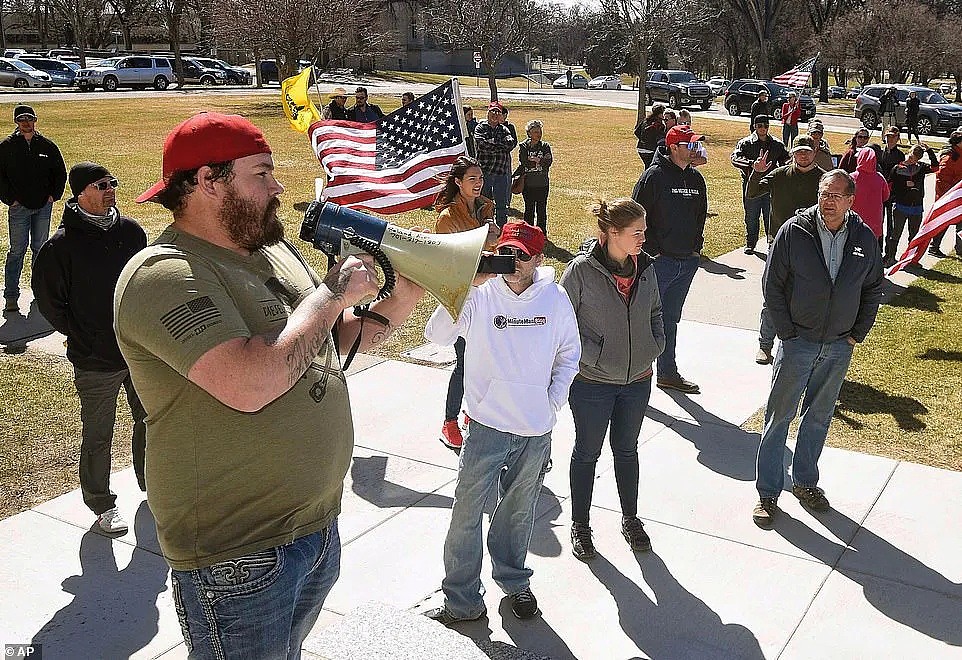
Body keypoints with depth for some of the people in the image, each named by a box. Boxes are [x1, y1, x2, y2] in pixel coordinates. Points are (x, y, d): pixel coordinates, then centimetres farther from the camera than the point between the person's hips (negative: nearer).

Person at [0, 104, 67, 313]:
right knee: (17, 251, -5)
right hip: (19, 207, -2)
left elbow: (60, 172, 13)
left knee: (40, 248, 11)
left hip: (44, 206, 2)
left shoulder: (47, 146, 5)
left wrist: (54, 195, 3)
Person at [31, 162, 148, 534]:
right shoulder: (62, 245, -13)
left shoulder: (131, 231, 2)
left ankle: (151, 481, 40)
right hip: (95, 362, -5)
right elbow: (47, 298, -6)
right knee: (97, 436, 8)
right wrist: (81, 338, -7)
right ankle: (102, 504, 26)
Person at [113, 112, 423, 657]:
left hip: (319, 524, 8)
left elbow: (348, 336, 16)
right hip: (237, 555, -8)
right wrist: (334, 291, -21)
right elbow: (251, 385, -33)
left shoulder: (275, 249, 8)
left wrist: (408, 291, -1)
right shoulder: (162, 275, -20)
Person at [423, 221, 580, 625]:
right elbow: (436, 335, -24)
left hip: (536, 429, 2)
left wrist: (553, 402, 2)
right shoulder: (480, 296, -10)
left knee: (520, 510, 19)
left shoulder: (556, 299, -3)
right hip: (488, 425, -2)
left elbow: (568, 355, 10)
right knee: (467, 512, 1)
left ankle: (514, 581, 40)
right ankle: (462, 600, 16)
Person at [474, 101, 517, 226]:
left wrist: (492, 143, -11)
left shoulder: (504, 129, 12)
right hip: (484, 170, -2)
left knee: (502, 205, 8)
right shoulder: (480, 128, 4)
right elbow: (481, 144, -15)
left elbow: (511, 144, -7)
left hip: (502, 172, 2)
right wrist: (500, 144, -8)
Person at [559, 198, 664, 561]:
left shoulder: (645, 267, -2)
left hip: (638, 380, 5)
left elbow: (655, 313, 14)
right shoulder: (581, 270, -18)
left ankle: (630, 518, 38)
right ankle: (579, 524, 29)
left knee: (627, 450, 20)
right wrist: (597, 357, -17)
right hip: (592, 382, -4)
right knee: (587, 452, 12)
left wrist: (653, 350, 2)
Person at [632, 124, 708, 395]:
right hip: (659, 261, -7)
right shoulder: (654, 176, -11)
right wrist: (652, 251, -15)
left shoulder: (696, 178, 10)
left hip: (688, 261, 7)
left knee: (671, 319, 17)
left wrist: (696, 246, 11)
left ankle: (668, 373, 28)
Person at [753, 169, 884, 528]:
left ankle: (805, 482, 31)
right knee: (779, 415, 3)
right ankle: (767, 492, 12)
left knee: (819, 416, 15)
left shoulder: (864, 238, -2)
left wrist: (857, 333, 4)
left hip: (839, 346, 3)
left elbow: (873, 289, 10)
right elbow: (772, 285, -7)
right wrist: (787, 332, -9)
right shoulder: (794, 231, -11)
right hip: (797, 342, -3)